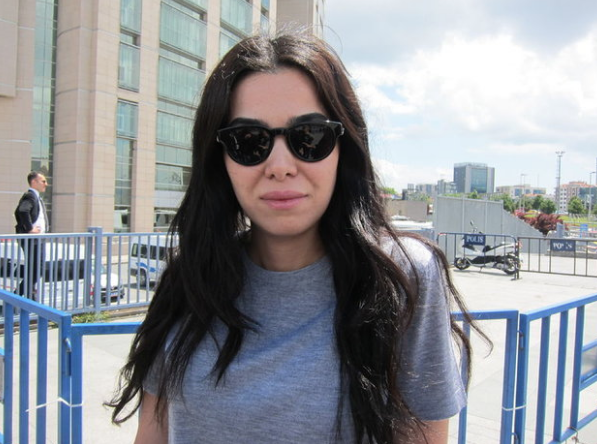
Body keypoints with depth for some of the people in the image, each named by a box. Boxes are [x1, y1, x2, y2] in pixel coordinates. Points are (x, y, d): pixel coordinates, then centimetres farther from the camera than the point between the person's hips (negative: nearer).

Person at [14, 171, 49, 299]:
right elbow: (22, 211, -33)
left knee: (35, 270, 16)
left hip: (38, 239, 10)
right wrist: (29, 229, -26)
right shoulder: (29, 196, -14)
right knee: (32, 270, -6)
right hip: (31, 240, -10)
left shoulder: (37, 197, 18)